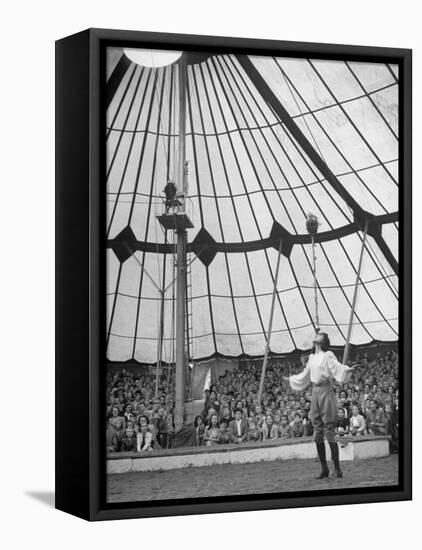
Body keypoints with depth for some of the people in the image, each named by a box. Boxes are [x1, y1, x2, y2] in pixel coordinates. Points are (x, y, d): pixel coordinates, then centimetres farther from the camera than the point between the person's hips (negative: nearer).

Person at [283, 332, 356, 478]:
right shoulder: (312, 357, 16)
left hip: (326, 391, -6)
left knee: (329, 430, -7)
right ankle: (324, 469, 11)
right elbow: (304, 376, 27)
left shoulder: (328, 355, -3)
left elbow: (338, 368, -18)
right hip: (315, 392, 6)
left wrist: (348, 369, -38)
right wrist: (290, 379, 38)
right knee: (317, 433, 5)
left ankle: (337, 468, -2)